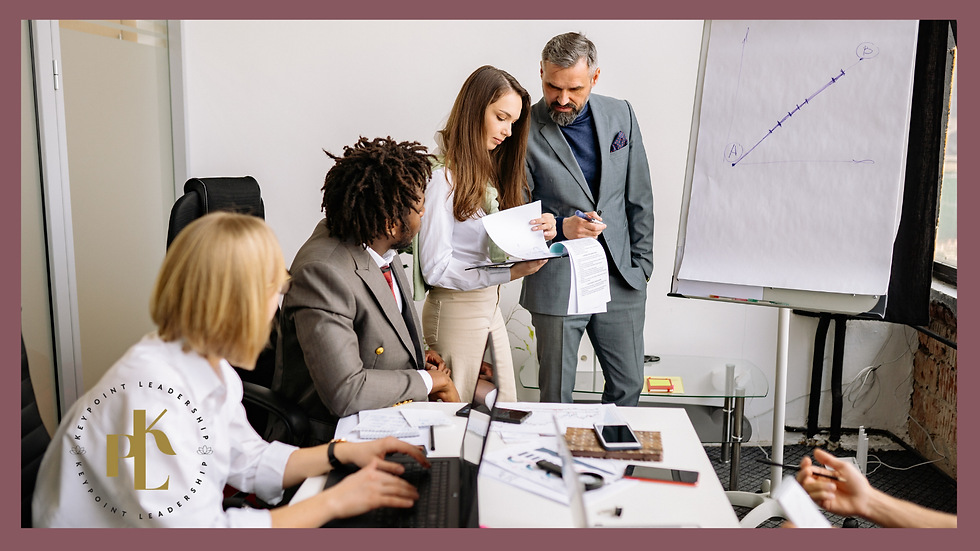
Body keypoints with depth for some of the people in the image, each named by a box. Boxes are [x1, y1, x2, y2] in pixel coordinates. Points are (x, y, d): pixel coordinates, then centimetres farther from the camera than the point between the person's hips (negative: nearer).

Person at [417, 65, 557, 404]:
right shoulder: (444, 175, -17)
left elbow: (496, 246, 8)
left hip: (490, 306, 8)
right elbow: (435, 268, -18)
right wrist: (510, 272, -25)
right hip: (456, 310, -8)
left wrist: (537, 232, -12)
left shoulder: (487, 169, 11)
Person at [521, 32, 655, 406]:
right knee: (556, 396, 6)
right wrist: (561, 227, -23)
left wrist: (642, 262, 9)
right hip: (556, 284, -4)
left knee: (628, 385, 15)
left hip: (621, 279, 4)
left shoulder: (621, 115, 4)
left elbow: (639, 197, 10)